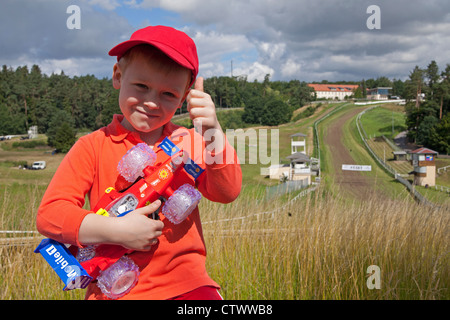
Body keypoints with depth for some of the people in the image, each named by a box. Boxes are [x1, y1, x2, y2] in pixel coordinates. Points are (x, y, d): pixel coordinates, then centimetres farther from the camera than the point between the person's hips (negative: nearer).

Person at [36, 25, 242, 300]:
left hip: (187, 284, 0)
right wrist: (117, 231, -18)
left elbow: (228, 192, -6)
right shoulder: (93, 146, 0)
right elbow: (49, 214, -6)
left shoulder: (189, 143, 7)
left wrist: (212, 133, -19)